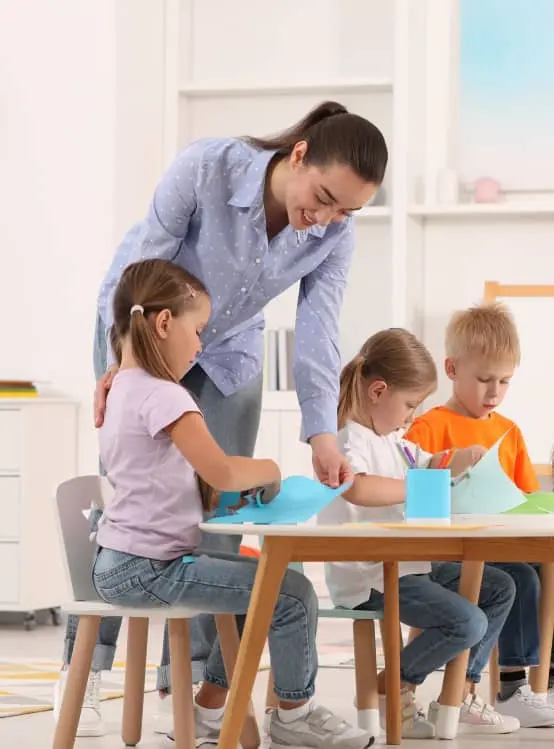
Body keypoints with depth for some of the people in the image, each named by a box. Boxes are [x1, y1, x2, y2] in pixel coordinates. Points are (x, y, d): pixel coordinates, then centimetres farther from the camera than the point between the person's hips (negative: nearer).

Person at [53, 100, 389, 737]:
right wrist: (123, 361, -34)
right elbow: (142, 264, -27)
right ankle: (83, 669, 2)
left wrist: (322, 432, -37)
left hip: (227, 352, 4)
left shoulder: (334, 236, -21)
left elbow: (318, 333, -24)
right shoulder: (206, 168, -33)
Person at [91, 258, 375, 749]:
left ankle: (210, 709, 24)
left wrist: (247, 480, 7)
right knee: (293, 595, -11)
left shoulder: (126, 388, 14)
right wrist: (269, 469, -7)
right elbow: (222, 473, -28)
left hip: (125, 562, 11)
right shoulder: (163, 396, -19)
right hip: (146, 569, -11)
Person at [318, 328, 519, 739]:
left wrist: (454, 464, 9)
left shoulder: (392, 439, 15)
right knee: (468, 623, -23)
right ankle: (391, 689, -2)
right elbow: (356, 488, -40)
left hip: (407, 563, 11)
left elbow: (426, 465, 32)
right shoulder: (350, 440, -17)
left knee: (500, 589, 12)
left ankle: (461, 694, 13)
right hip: (369, 578, -11)